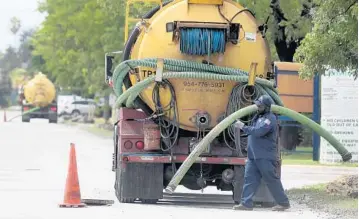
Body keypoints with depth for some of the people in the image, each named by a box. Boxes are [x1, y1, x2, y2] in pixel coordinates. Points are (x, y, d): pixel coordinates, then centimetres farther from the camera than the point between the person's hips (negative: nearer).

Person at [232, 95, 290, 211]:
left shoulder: (270, 118, -13)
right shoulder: (258, 116, 18)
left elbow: (258, 131, -23)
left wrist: (243, 127, -18)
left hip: (265, 157, -9)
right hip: (253, 156, 9)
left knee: (272, 180, -3)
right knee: (250, 178, 2)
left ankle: (283, 203, 6)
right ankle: (246, 203, 2)